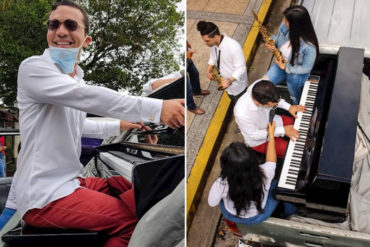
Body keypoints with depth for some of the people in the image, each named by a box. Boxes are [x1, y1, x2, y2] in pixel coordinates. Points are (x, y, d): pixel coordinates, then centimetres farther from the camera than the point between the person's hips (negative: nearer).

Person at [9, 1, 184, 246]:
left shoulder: (76, 79, 14)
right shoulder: (34, 68, -14)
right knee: (133, 217, -20)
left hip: (70, 180, 9)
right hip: (45, 196, -9)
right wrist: (157, 108, -36)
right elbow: (89, 97, -31)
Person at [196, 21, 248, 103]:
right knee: (234, 103, 30)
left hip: (237, 85, -7)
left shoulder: (233, 47, -37)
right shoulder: (213, 43, -14)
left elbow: (241, 68, -32)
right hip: (225, 82, 7)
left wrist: (230, 80, -46)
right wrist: (209, 70, -10)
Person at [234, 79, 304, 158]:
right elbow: (255, 135, -26)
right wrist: (282, 131, -25)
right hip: (259, 140, -6)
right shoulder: (242, 114, -44)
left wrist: (289, 107, -14)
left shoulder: (261, 86, -29)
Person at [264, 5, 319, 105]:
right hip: (280, 64, 5)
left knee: (296, 100, 17)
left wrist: (285, 67, -23)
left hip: (296, 74, -5)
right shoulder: (284, 26, -22)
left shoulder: (309, 46, -38)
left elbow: (306, 68, -23)